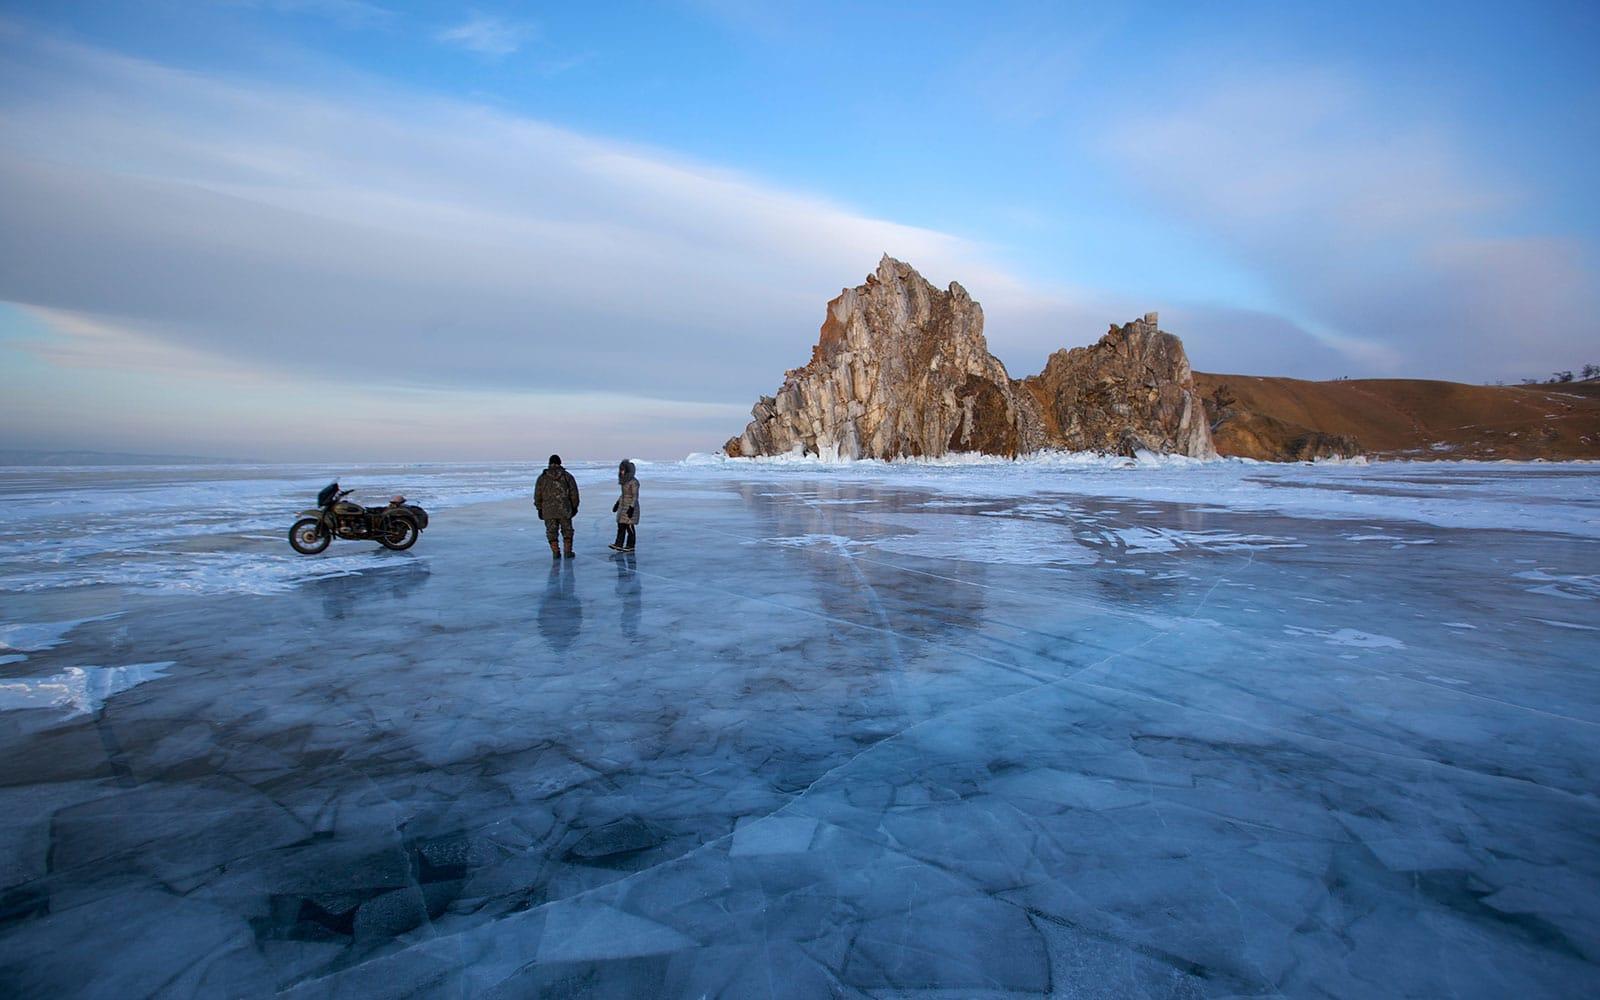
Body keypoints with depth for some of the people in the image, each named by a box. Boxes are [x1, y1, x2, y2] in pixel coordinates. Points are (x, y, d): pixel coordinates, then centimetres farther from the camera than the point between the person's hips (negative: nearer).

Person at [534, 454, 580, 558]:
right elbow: (574, 493, 0)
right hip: (564, 510, 0)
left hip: (548, 510, 1)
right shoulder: (567, 476, 0)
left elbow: (537, 495, 3)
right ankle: (568, 551, 11)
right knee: (567, 531, 12)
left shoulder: (542, 477, 2)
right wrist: (575, 507, 11)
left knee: (551, 532, 10)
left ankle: (555, 552, 6)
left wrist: (539, 509, 12)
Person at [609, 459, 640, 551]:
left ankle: (630, 546, 7)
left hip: (631, 507, -8)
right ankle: (619, 545, 7)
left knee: (629, 527, -2)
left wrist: (631, 508, -25)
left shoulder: (633, 481, -18)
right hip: (623, 506, 8)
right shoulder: (625, 480, 7)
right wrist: (617, 503, 18)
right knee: (620, 526, 5)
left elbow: (635, 496, -20)